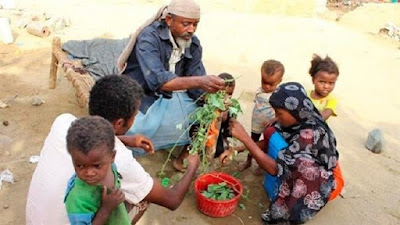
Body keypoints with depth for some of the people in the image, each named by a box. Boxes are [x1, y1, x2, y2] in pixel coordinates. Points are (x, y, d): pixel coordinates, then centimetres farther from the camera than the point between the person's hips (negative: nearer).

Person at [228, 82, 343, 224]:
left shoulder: (311, 133, -35)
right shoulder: (297, 120, -14)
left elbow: (276, 168, -37)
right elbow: (268, 143, -1)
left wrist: (244, 137, -39)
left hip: (322, 179, -7)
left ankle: (286, 210, -14)